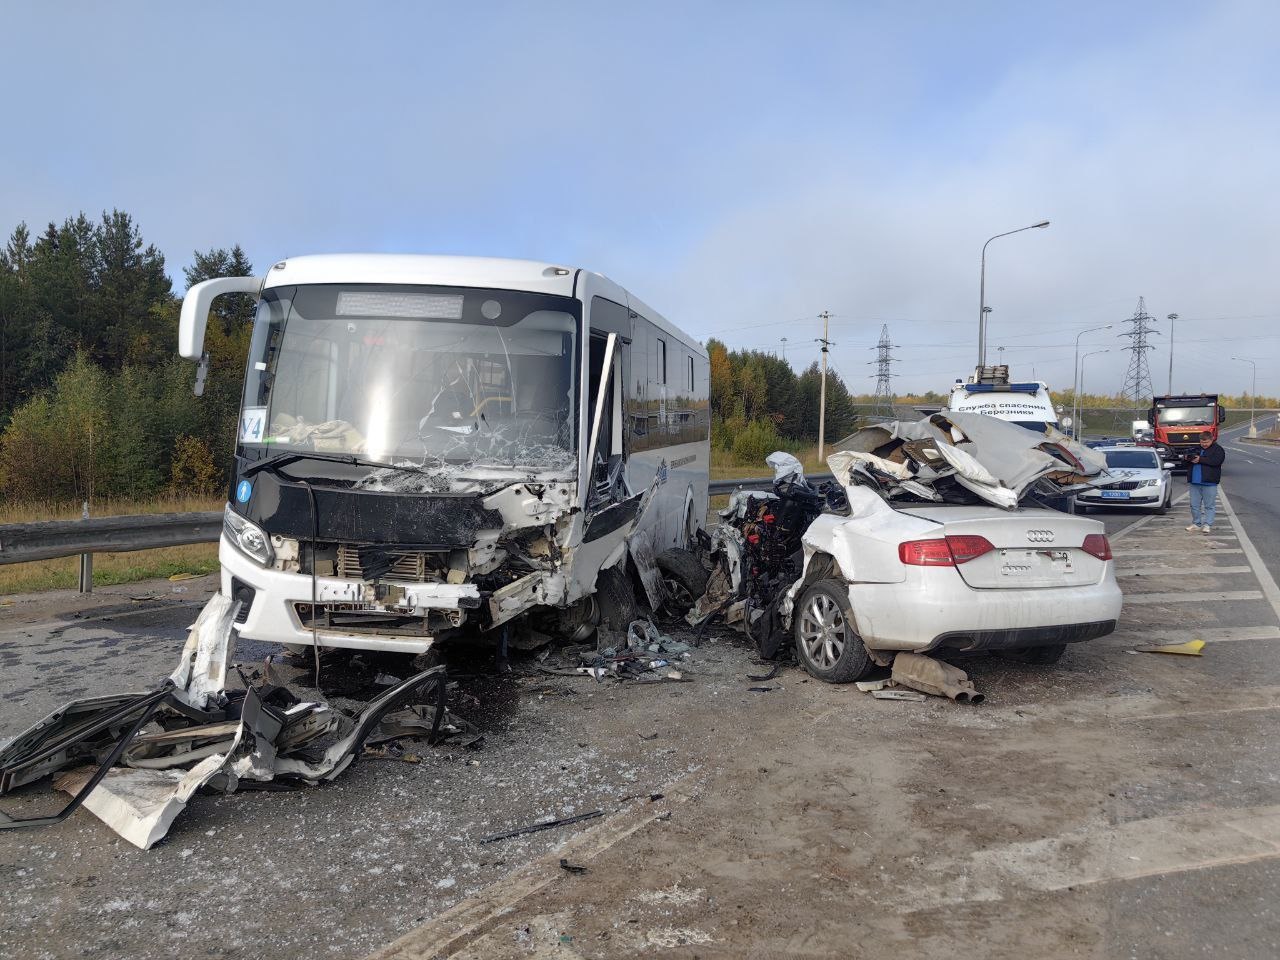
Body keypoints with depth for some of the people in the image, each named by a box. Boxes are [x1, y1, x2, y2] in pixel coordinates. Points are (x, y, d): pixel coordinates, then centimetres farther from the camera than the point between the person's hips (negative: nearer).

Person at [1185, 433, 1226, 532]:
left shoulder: (1218, 450, 0)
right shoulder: (1196, 449, 17)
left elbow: (1216, 461, -17)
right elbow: (1188, 459, 22)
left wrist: (1200, 459, -19)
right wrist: (1188, 458, -3)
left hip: (1209, 483, -5)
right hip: (1195, 482, 6)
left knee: (1209, 506, -2)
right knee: (1194, 505, 8)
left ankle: (1207, 525, -1)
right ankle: (1196, 524, 17)